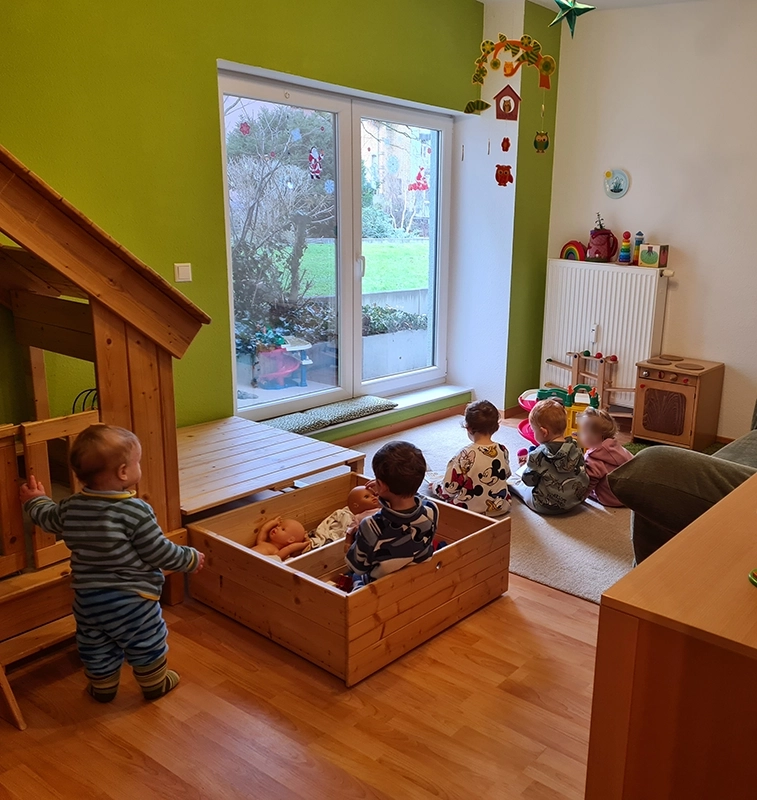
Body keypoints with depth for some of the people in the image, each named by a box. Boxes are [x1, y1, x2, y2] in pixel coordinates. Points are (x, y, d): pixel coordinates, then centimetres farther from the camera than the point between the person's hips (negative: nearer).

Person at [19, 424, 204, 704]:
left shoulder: (70, 507, -6)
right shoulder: (136, 511, -25)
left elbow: (48, 518, 17)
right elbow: (159, 553, -20)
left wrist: (35, 500, 39)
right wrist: (191, 559, -2)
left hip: (87, 597, 5)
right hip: (132, 598, -5)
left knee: (95, 648, 25)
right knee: (145, 644, 18)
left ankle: (103, 687, 43)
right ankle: (154, 684, 35)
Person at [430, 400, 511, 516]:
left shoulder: (465, 455, -25)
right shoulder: (503, 450, -9)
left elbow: (448, 491, -19)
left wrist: (435, 486, 3)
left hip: (469, 510, -5)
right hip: (500, 508, 5)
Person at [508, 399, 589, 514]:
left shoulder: (538, 455, -25)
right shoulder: (575, 448, -9)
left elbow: (529, 481, -14)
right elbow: (582, 472, 4)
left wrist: (528, 463, 5)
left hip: (546, 506, -6)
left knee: (513, 479, 18)